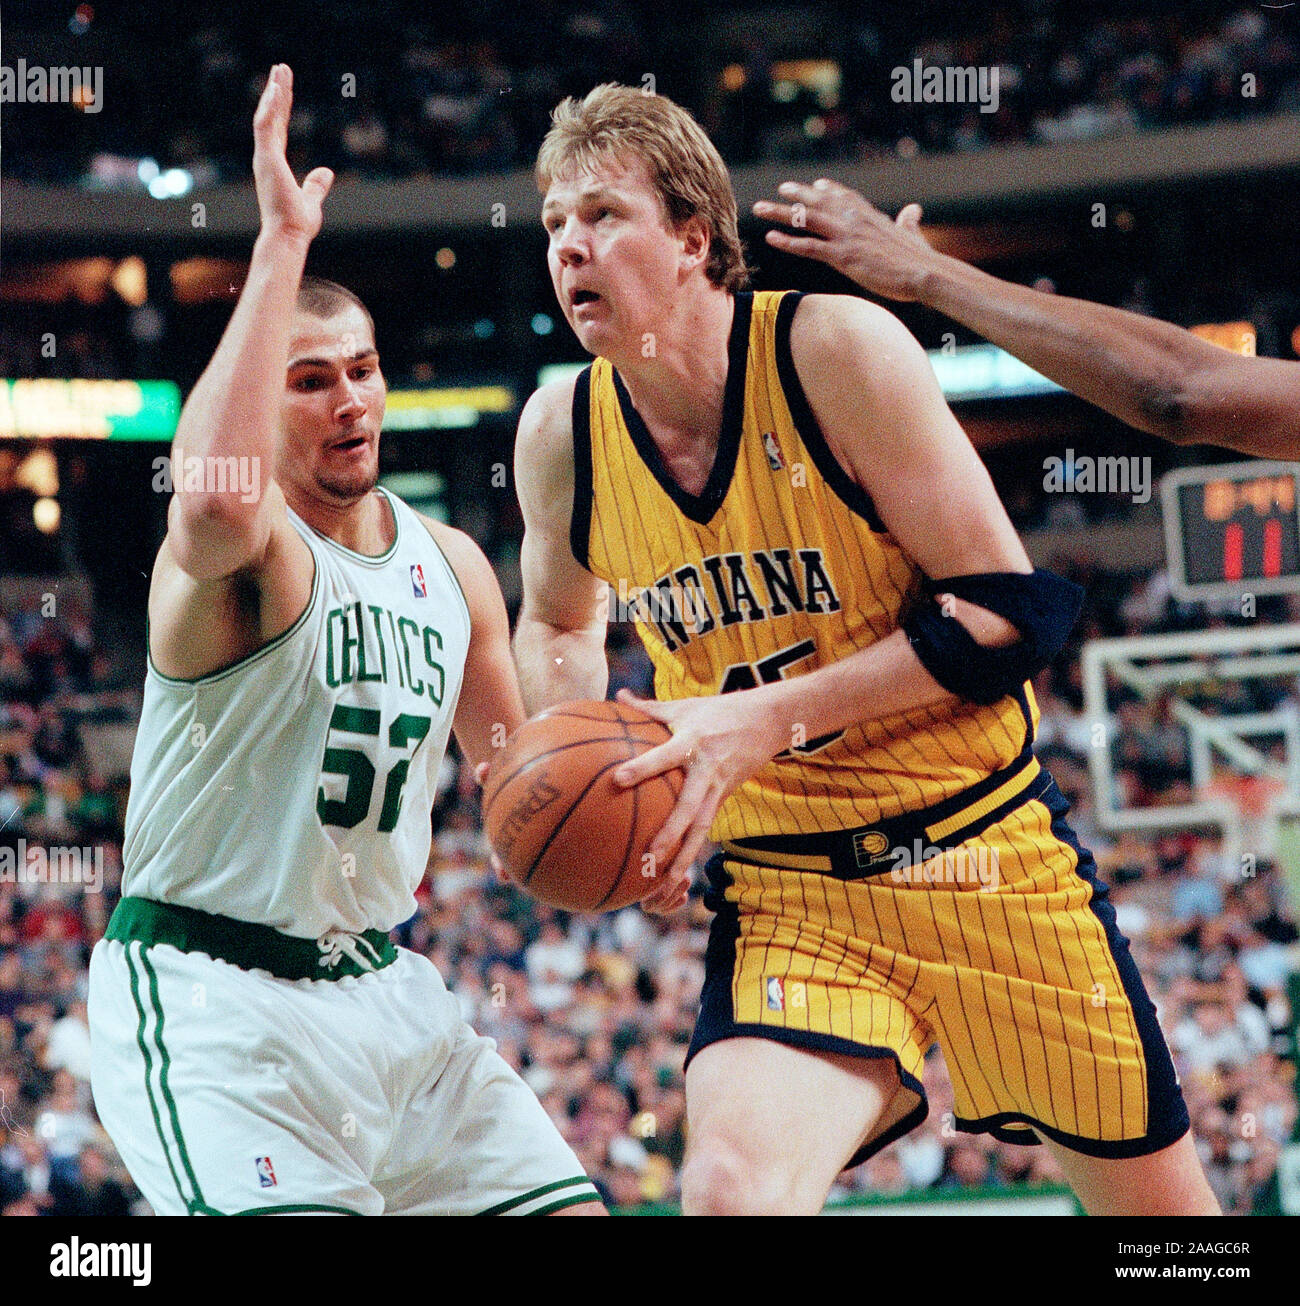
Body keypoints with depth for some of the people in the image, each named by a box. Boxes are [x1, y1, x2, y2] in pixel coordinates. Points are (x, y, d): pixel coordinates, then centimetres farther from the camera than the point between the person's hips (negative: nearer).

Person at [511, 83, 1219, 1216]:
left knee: (1162, 1202, 13)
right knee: (731, 1188, -29)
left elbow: (1014, 610, -16)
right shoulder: (561, 437, -2)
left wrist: (769, 718, -24)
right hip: (785, 893, 2)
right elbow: (560, 622, 21)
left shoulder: (833, 348, -15)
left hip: (988, 859, -2)